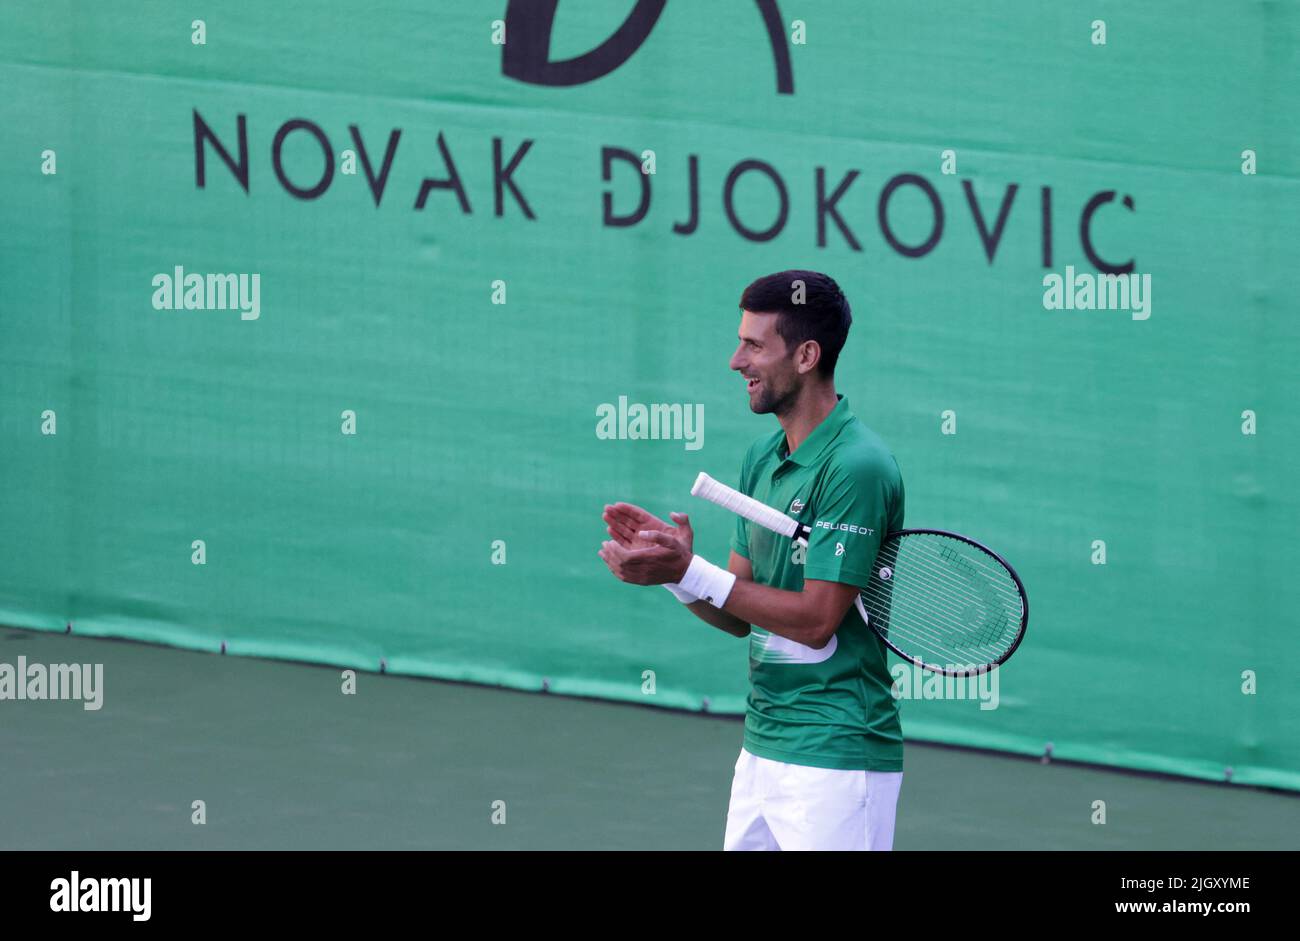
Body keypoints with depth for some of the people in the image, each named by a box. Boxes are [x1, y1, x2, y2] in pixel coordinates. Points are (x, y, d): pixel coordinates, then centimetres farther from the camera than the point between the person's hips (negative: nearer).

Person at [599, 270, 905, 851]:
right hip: (761, 748, 8)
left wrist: (690, 572, -19)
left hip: (834, 761, -8)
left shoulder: (858, 467, -16)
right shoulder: (761, 459, 11)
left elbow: (815, 619, -19)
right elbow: (739, 616, 12)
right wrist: (669, 564, -7)